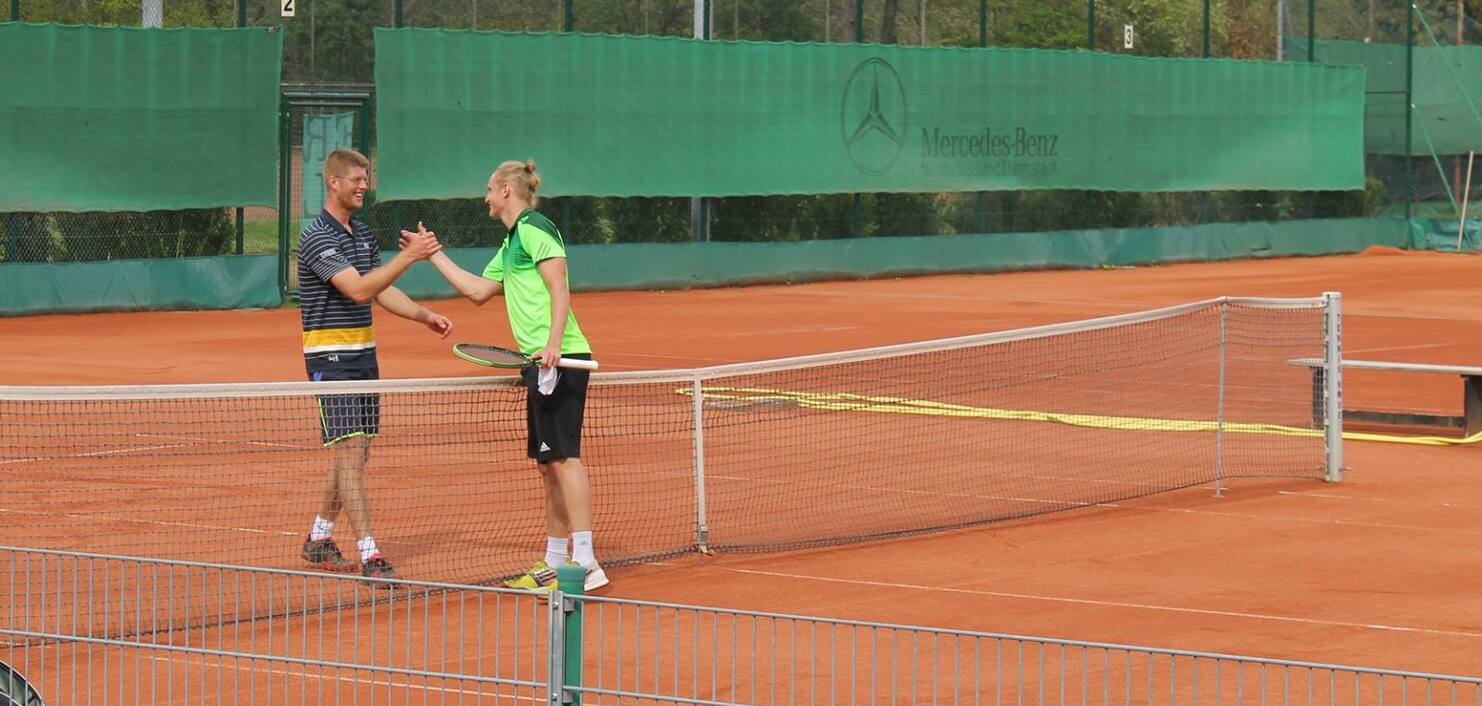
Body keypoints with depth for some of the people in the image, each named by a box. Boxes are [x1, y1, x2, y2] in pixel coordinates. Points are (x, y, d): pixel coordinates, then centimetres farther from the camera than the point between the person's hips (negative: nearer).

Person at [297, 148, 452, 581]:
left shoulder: (362, 233, 14)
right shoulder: (317, 237, -15)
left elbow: (382, 292, 20)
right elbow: (359, 289, -25)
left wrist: (426, 316, 7)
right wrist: (409, 256, -29)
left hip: (364, 354, 9)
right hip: (331, 357, -9)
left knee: (355, 454, 13)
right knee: (349, 452, -13)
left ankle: (319, 538, 28)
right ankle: (369, 556, -17)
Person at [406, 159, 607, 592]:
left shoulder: (535, 228, -6)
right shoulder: (511, 243, 23)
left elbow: (559, 288, -16)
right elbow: (478, 291, 31)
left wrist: (554, 343, -26)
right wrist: (433, 253, 33)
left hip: (560, 360, -10)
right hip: (539, 362, 10)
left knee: (563, 457, -14)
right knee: (548, 463, 13)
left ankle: (585, 563, -19)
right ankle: (554, 563, 18)